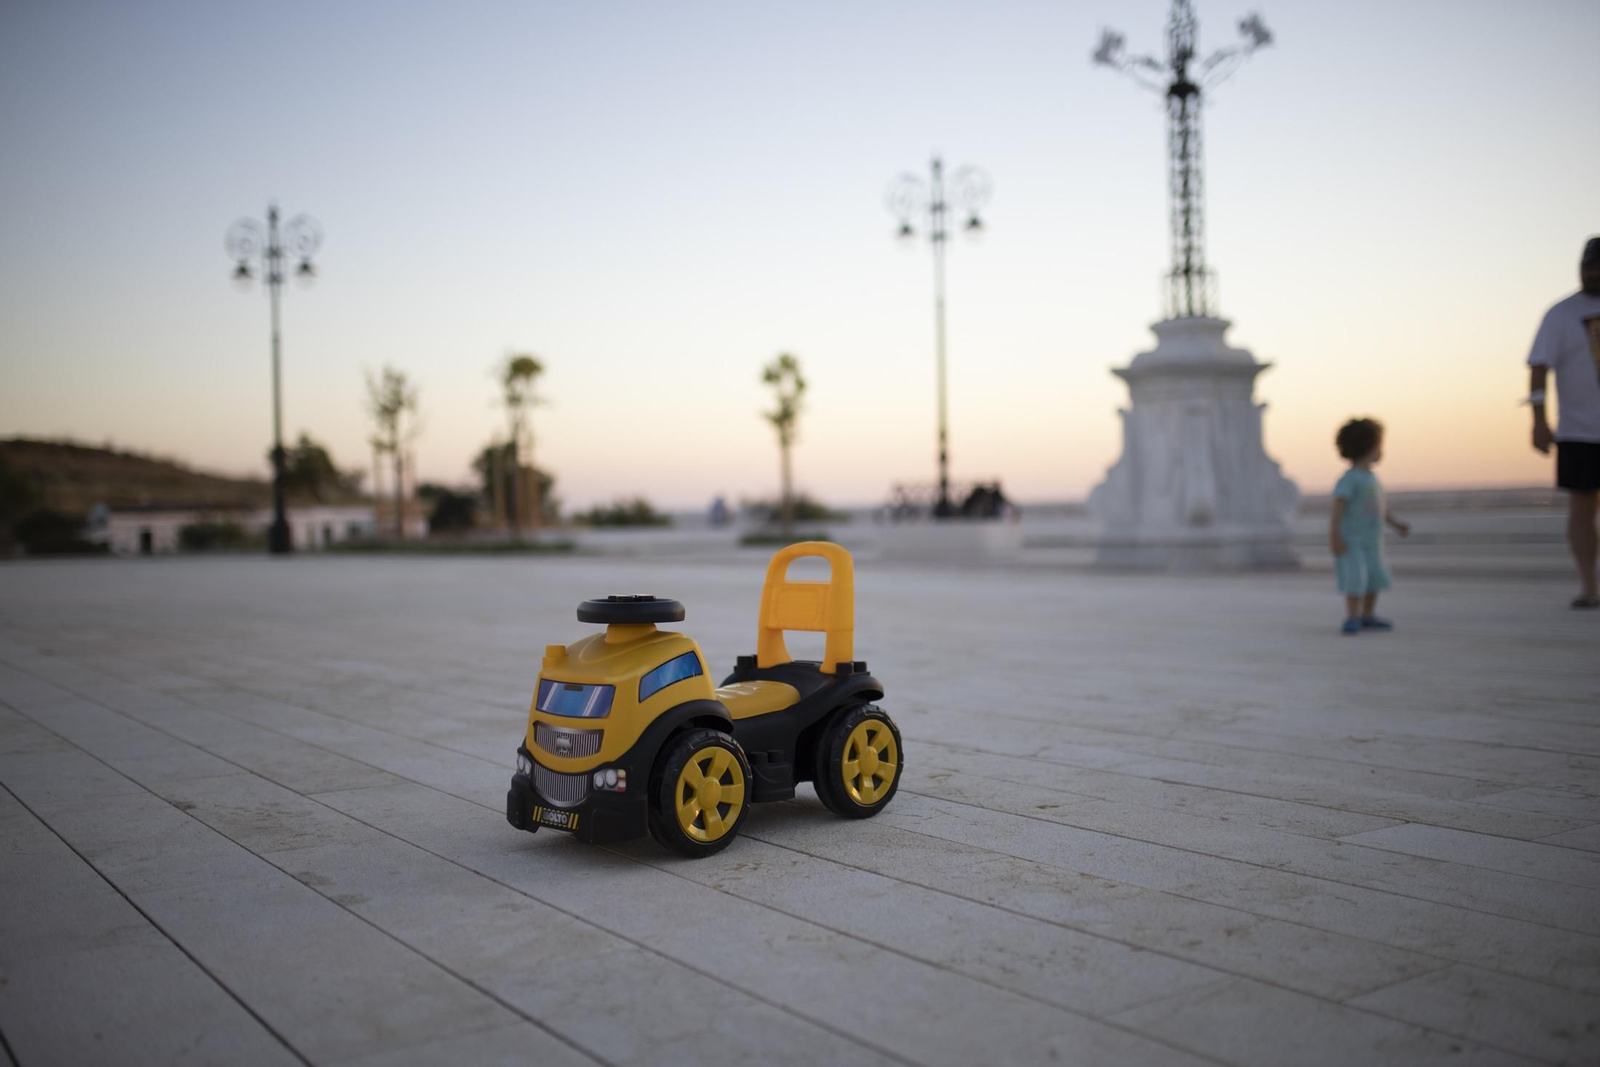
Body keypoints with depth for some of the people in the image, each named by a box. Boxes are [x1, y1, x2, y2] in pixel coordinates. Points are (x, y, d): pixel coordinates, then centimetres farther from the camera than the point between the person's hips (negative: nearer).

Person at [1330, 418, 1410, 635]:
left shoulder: (1371, 478, 12)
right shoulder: (1350, 478, -16)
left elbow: (1381, 506, 21)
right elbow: (1338, 507, -23)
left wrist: (1396, 523, 10)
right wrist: (1334, 536, -29)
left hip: (1373, 541, 9)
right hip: (1351, 542, -9)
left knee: (1375, 579, 13)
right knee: (1355, 580, -14)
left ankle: (1366, 617, 26)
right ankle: (1351, 619, -5)